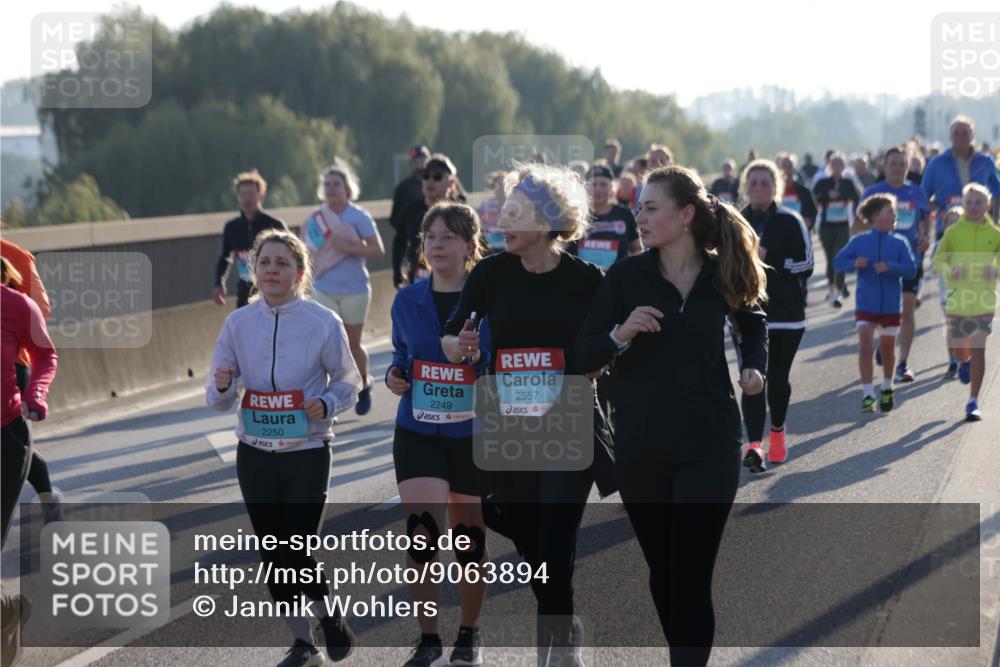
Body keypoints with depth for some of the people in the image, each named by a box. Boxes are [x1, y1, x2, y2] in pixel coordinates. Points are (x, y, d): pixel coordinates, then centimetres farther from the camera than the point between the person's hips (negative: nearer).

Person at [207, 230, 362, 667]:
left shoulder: (323, 322, -7)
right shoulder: (238, 323, 1)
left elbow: (348, 384, 3)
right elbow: (218, 400, 5)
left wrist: (325, 405, -17)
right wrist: (222, 387, -18)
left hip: (307, 453, -3)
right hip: (254, 454, 3)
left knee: (297, 551, -8)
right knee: (272, 552, 8)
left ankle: (331, 616, 21)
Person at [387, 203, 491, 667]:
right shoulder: (407, 301, 3)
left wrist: (479, 358, -25)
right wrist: (395, 376, -3)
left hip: (474, 434, -2)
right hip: (418, 432, 2)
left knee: (469, 538, 10)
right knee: (421, 533, -13)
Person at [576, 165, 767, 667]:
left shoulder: (723, 274, -2)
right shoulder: (626, 275, -5)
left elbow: (754, 323, 21)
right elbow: (583, 357, -6)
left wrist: (754, 367, 3)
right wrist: (620, 334, -24)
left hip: (709, 446, -1)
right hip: (640, 449, 1)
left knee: (692, 577, -7)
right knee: (662, 571, 14)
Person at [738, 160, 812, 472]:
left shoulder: (791, 222, -2)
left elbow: (805, 266, -7)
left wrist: (768, 261, -16)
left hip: (787, 315, -1)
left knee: (778, 379, 9)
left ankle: (777, 432, 35)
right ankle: (754, 445, -21)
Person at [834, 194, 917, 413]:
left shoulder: (899, 243, -1)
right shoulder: (859, 241, -1)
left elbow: (911, 269, -8)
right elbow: (838, 261, 0)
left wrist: (890, 267, -24)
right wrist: (854, 264, -19)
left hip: (891, 305, 1)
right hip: (866, 304, -1)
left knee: (887, 348, 12)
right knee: (865, 346, -12)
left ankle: (887, 389, 34)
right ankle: (867, 395, -11)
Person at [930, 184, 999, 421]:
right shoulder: (953, 232, 3)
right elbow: (938, 261, 1)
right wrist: (950, 270, -20)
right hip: (958, 296, 1)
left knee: (978, 348, -6)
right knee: (957, 345, 6)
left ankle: (973, 402, -1)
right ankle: (964, 362, 46)